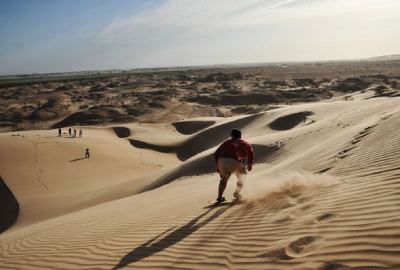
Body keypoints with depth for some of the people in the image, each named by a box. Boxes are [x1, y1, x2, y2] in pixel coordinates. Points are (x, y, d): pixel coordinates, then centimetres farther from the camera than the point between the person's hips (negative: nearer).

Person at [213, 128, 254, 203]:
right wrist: (250, 165, 25)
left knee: (224, 179, 26)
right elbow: (251, 154, 12)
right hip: (235, 163, -3)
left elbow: (216, 154, 25)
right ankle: (237, 193, 7)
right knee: (242, 177, 24)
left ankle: (220, 197, 17)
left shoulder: (226, 142, 28)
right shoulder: (245, 144, 24)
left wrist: (217, 165, 34)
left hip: (222, 161, 3)